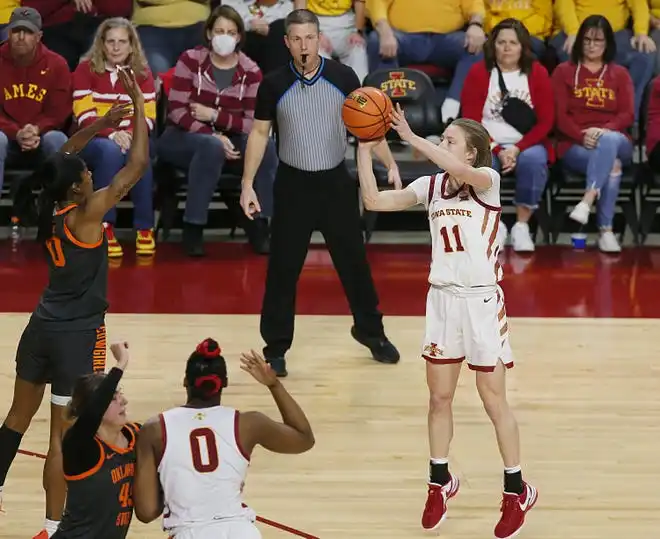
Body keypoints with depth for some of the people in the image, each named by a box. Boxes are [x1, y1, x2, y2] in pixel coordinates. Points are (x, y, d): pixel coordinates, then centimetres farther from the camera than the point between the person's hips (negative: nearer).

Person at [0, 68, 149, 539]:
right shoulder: (85, 215, -19)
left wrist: (99, 125, 14)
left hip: (42, 327, 7)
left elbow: (62, 158, 20)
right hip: (79, 335, -7)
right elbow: (137, 166, -19)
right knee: (64, 434, -1)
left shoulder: (49, 208, -1)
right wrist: (138, 104, -14)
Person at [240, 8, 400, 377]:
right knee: (283, 269, 2)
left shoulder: (343, 77, -6)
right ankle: (276, 347, 13)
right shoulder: (274, 84, -6)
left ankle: (371, 331, 29)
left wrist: (390, 164, -10)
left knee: (354, 261, 10)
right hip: (293, 185, -1)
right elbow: (260, 133, 2)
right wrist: (248, 184, -3)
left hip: (336, 182, 1)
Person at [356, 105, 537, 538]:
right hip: (443, 297, 5)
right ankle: (440, 482, 27)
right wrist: (365, 151, -8)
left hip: (482, 300, -5)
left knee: (494, 401, 2)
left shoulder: (488, 180, -10)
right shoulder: (431, 186, 4)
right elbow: (375, 200, 0)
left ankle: (517, 491, 14)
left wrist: (411, 138, -34)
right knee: (439, 397, 11)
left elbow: (461, 172, -33)